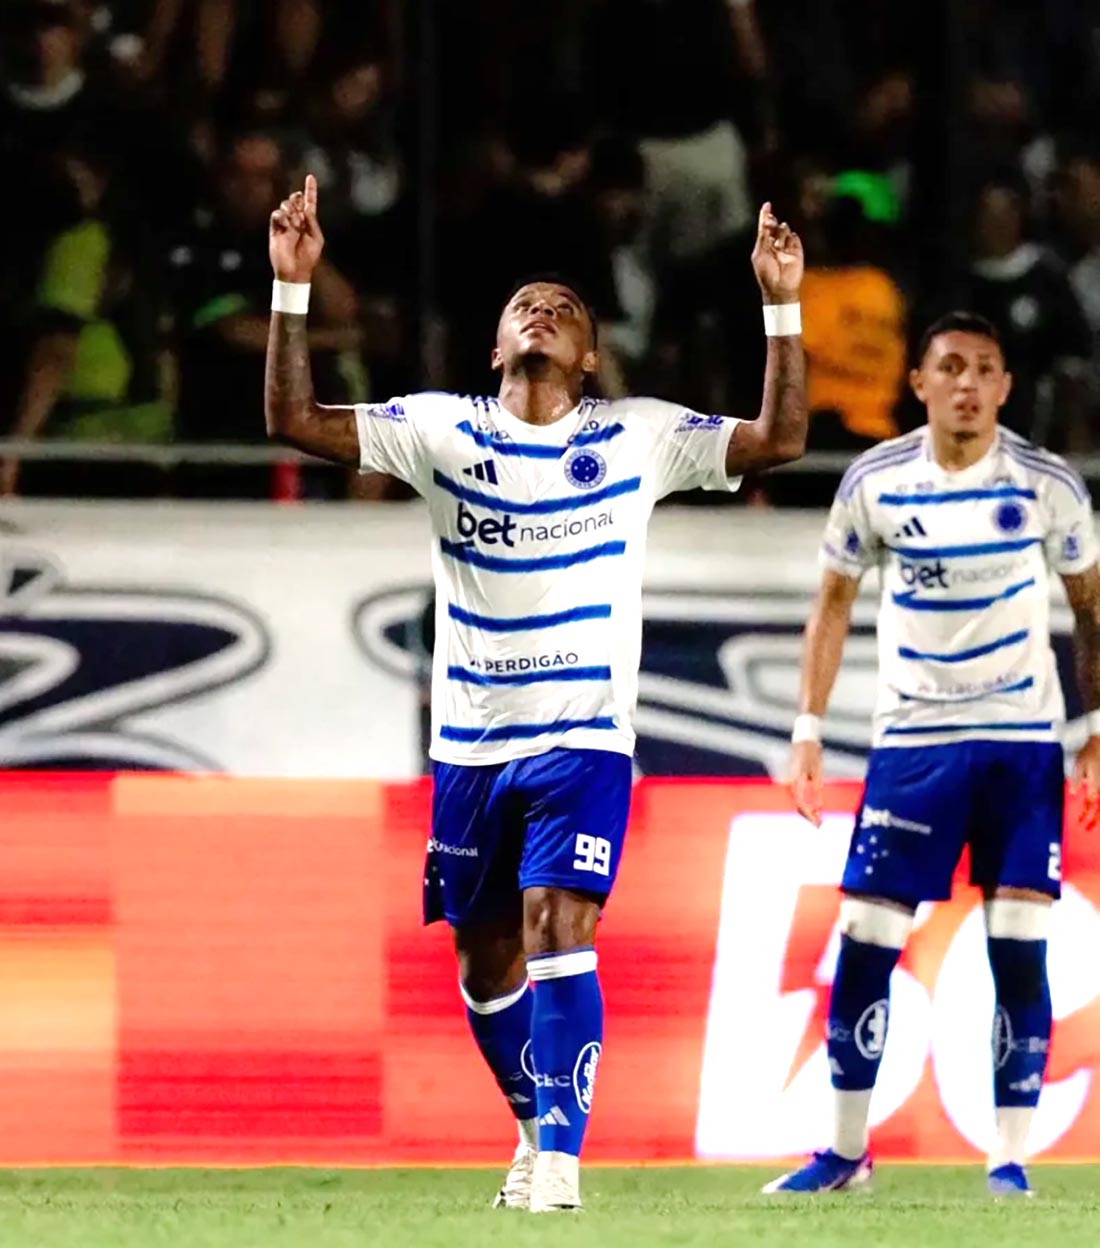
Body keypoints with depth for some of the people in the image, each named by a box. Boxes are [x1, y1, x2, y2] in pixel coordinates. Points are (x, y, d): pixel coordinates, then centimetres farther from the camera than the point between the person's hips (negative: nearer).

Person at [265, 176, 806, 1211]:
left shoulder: (637, 436, 1)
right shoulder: (442, 432, 3)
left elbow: (779, 439, -5)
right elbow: (293, 419, -3)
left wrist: (781, 307, -14)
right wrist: (292, 286, -12)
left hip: (583, 738, -3)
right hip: (469, 740, 3)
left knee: (557, 929, -19)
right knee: (484, 961, 10)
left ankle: (559, 1161, -20)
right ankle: (541, 1131, 31)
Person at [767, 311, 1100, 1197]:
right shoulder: (875, 482, -1)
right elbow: (835, 602, 9)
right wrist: (808, 729, 2)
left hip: (1023, 740, -1)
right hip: (912, 739, 1)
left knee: (1019, 949, -7)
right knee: (864, 940, -2)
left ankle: (1011, 1156, 0)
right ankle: (846, 1152, 9)